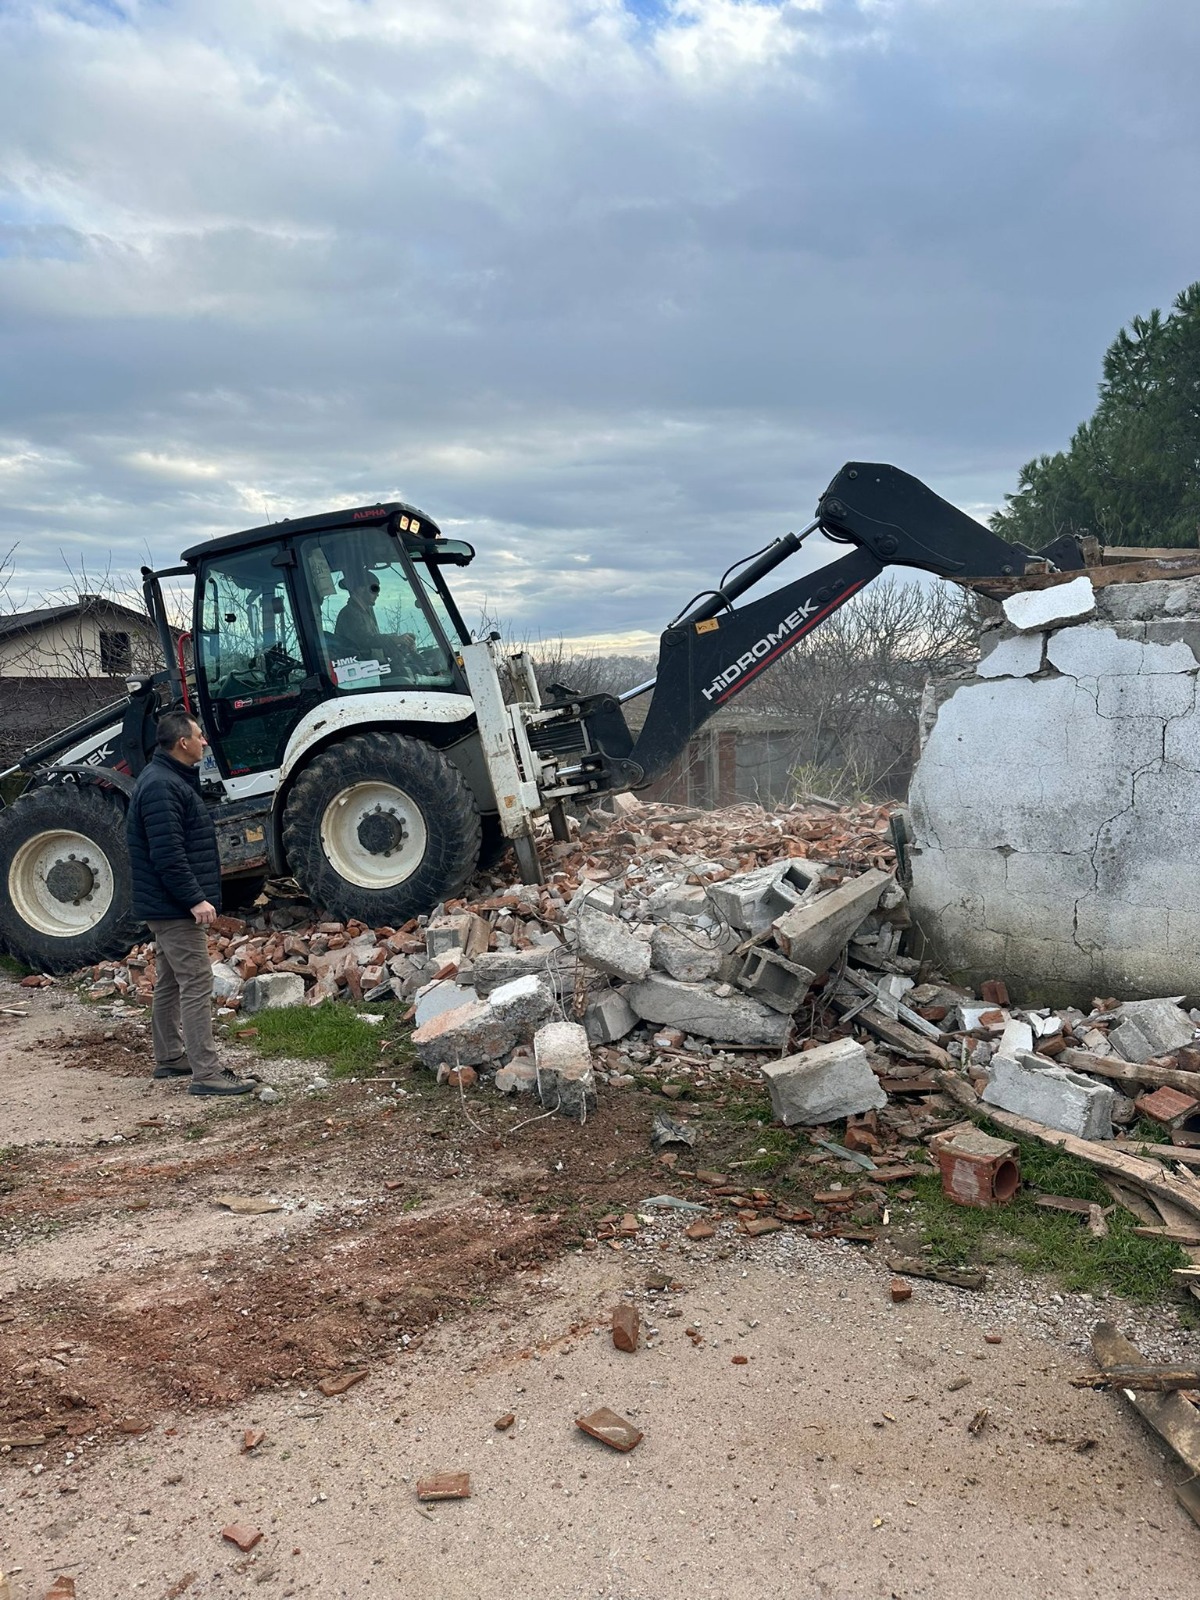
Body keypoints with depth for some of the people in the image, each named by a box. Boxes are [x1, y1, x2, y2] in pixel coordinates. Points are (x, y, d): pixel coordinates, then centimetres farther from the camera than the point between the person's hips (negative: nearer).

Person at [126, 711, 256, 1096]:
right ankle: (206, 1074, -9)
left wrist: (194, 897, 22)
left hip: (167, 905, 11)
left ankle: (169, 1057, 30)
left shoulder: (170, 779, 15)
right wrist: (195, 899, -25)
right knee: (196, 984, -10)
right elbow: (167, 854, -26)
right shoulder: (161, 787, -19)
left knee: (170, 982, 18)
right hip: (175, 906, -11)